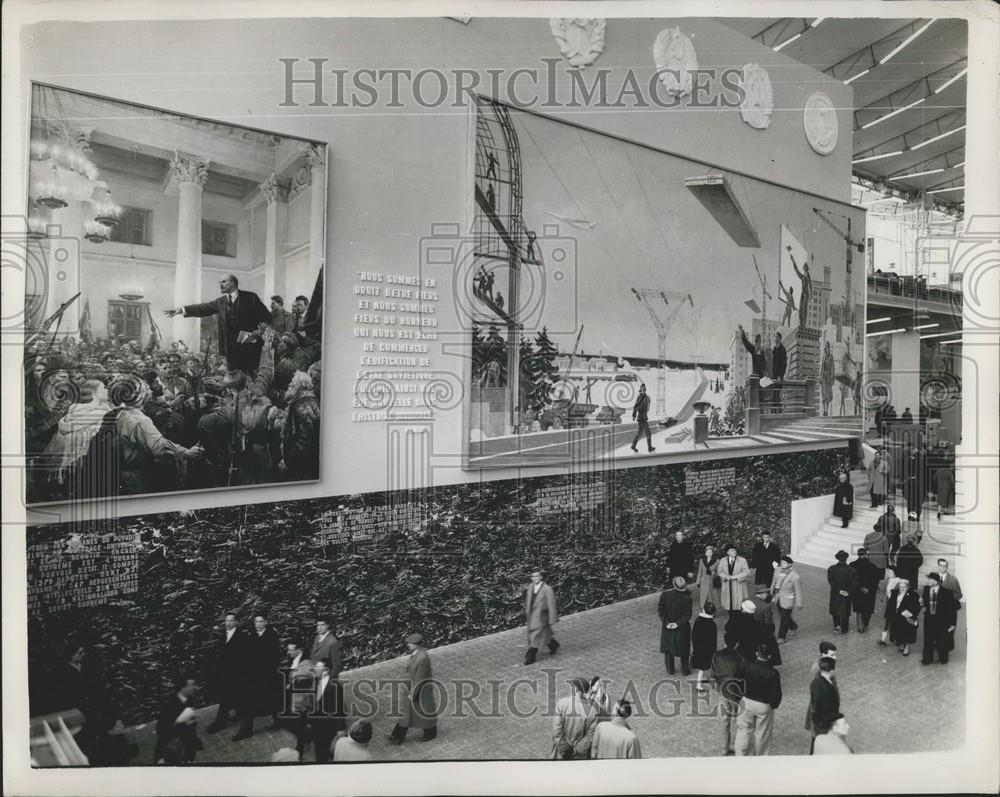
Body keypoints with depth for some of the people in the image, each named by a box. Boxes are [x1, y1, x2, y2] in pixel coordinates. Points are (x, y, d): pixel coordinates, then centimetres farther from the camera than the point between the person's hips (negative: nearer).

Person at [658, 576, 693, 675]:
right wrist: (678, 623, -12)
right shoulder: (687, 598, -21)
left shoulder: (664, 594, -19)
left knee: (668, 648, 19)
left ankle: (670, 669, 30)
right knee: (683, 649, 18)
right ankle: (685, 670, 31)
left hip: (667, 626, 1)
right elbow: (687, 615, -18)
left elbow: (660, 610, -15)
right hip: (682, 629, -1)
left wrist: (666, 623, -10)